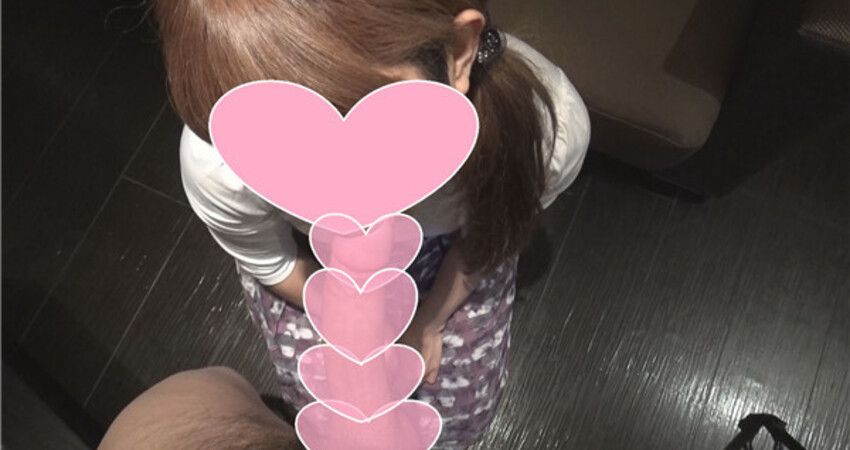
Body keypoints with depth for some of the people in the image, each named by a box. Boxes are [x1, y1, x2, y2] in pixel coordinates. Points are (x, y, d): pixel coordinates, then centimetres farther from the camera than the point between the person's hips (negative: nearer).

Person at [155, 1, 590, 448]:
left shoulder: (550, 128, -39)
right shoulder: (218, 168, -41)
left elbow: (488, 235, -14)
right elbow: (270, 266, -15)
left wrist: (429, 322, 0)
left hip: (447, 241, 1)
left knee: (460, 412, 7)